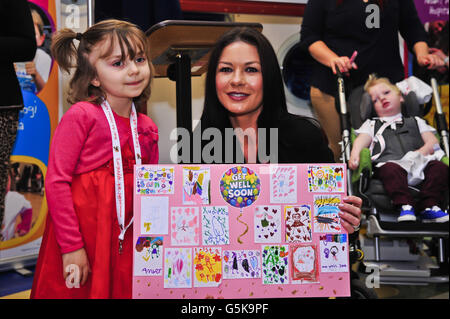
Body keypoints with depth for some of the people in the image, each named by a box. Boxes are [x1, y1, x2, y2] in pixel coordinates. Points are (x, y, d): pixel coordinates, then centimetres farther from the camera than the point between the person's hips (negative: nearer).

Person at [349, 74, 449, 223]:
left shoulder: (415, 121, 34)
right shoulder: (372, 124, 32)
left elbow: (433, 142, 22)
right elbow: (362, 140, 12)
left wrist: (421, 152, -2)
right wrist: (355, 154, -11)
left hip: (418, 165, 2)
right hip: (389, 162, -2)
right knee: (391, 170, -38)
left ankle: (428, 207, -31)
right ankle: (405, 206, -43)